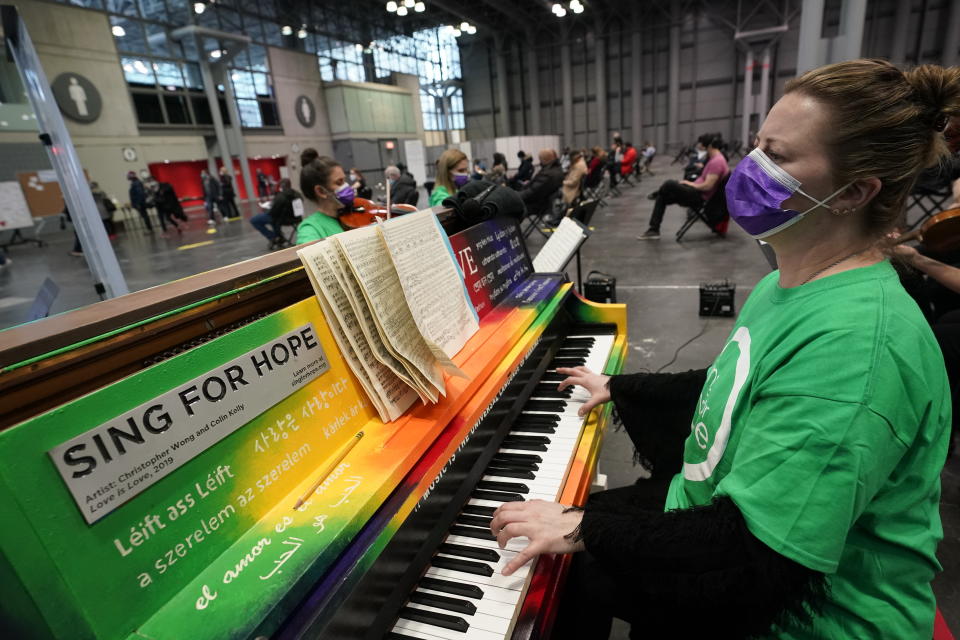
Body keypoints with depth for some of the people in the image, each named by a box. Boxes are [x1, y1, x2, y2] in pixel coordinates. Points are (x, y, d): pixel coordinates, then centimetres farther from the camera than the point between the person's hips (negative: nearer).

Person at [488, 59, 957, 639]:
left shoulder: (855, 341, -33)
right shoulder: (789, 286, 0)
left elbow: (755, 556, -33)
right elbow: (732, 394, 13)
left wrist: (582, 529, -26)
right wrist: (618, 388, 16)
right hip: (723, 515, 8)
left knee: (569, 567, -4)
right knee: (570, 512, 12)